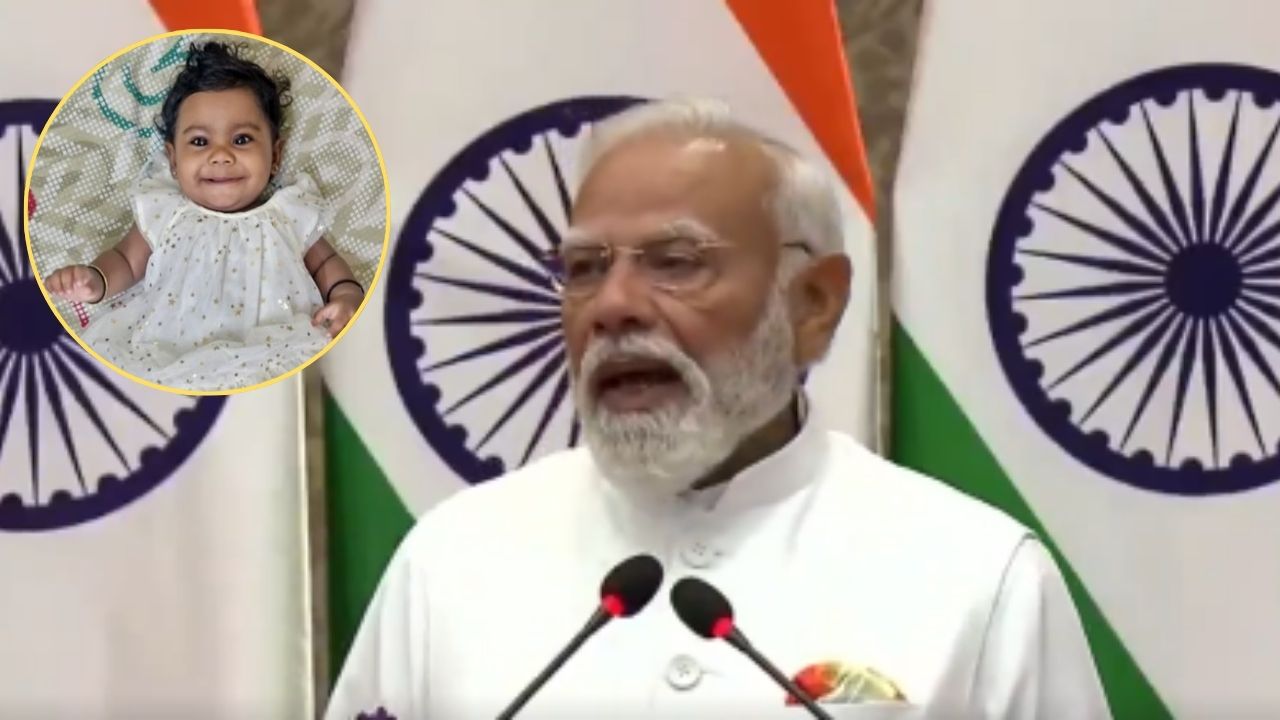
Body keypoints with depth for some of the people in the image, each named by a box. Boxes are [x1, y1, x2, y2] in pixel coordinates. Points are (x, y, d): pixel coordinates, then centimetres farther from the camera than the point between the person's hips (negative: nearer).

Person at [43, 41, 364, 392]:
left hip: (268, 360, 0)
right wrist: (96, 280, -2)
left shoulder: (292, 216, 8)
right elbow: (127, 260, 19)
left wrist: (346, 292, 2)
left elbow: (325, 262, 22)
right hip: (165, 361, 0)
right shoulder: (163, 213, 8)